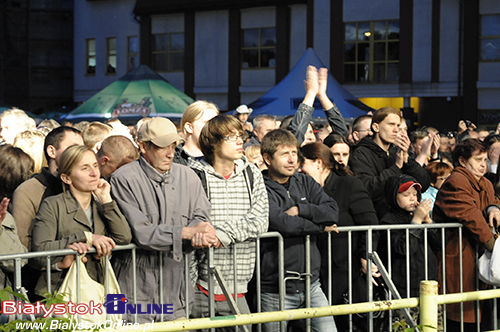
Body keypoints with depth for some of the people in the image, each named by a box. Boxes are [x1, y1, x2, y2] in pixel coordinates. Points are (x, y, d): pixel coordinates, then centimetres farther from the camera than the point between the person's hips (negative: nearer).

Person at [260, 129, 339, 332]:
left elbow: (332, 212, 1)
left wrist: (300, 209, -12)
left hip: (310, 284, 5)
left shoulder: (305, 182, 12)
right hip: (276, 290, -5)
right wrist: (321, 226, -9)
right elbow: (282, 223, -22)